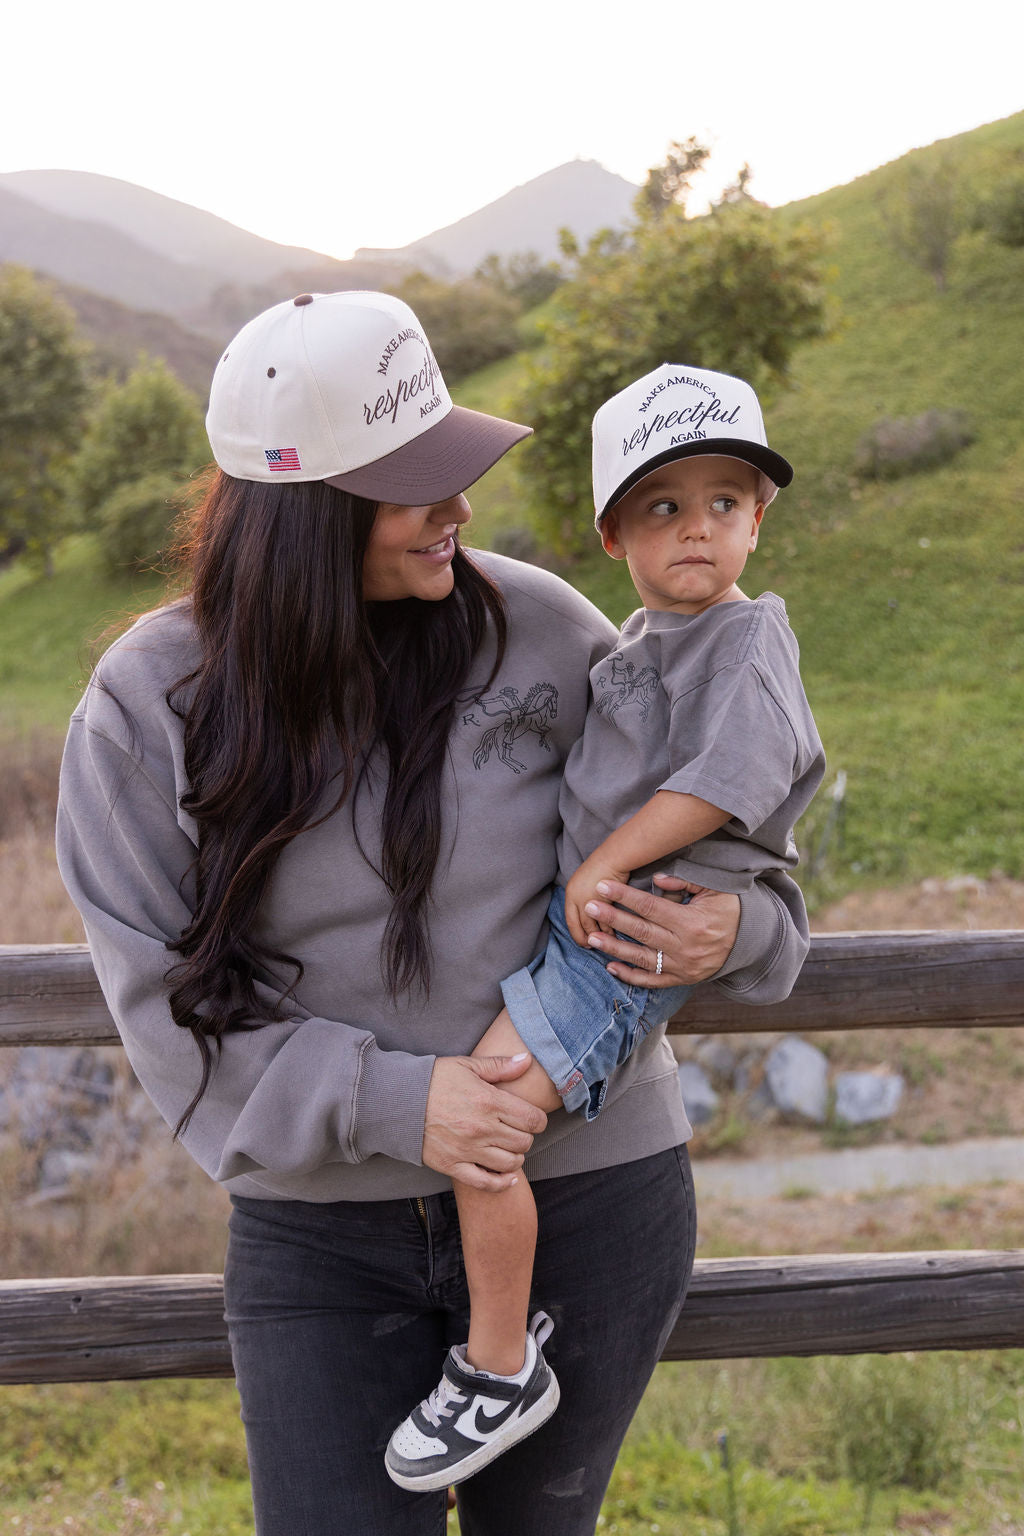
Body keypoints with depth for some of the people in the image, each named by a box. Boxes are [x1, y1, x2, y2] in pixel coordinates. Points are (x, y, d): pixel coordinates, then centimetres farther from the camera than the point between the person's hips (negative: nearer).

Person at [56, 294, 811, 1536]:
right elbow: (167, 999, -8)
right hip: (321, 1231, 0)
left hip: (584, 1194, 1)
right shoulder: (149, 707, -7)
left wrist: (737, 931, -15)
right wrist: (388, 1103, -20)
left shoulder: (538, 629, -7)